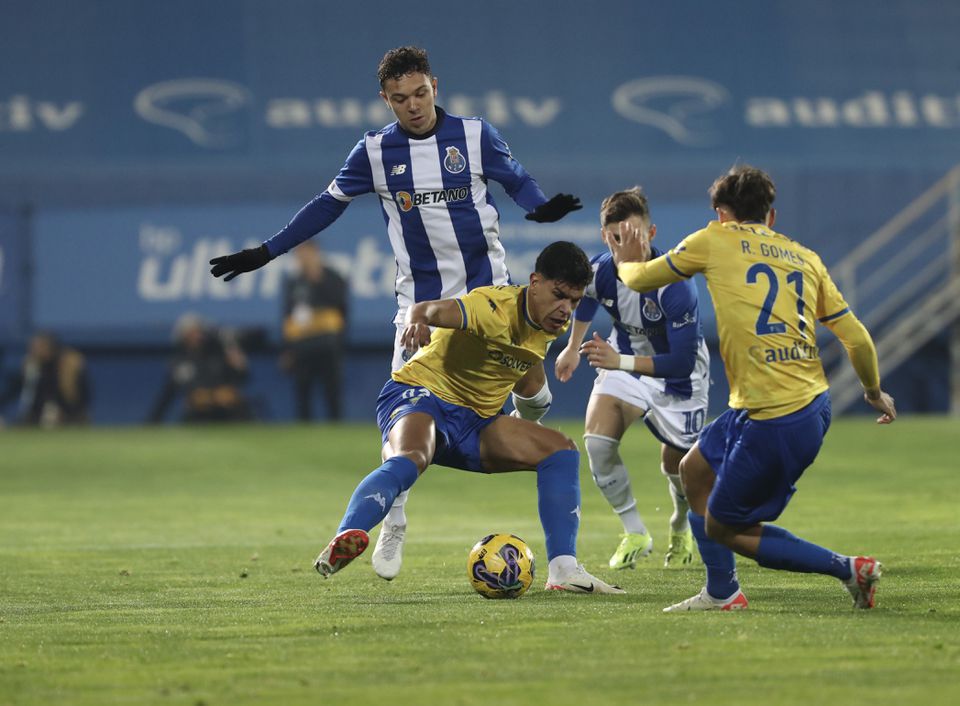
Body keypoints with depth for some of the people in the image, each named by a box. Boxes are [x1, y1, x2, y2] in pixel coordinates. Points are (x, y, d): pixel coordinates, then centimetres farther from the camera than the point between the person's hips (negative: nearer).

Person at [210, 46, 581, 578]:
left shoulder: (474, 135, -2)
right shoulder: (375, 151, -1)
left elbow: (516, 180, 7)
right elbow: (328, 204, 8)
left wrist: (541, 208, -16)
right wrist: (265, 253, 7)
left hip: (487, 286, 0)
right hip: (419, 298, 0)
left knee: (530, 384, -11)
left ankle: (527, 425, 28)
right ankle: (392, 529, 3)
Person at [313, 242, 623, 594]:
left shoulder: (554, 325, 2)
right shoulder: (496, 307, -23)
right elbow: (433, 310, -44)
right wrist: (418, 320, -66)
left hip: (476, 422, 8)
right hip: (422, 394, -8)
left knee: (561, 451, -4)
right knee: (408, 461, -39)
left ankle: (563, 570, -7)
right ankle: (341, 543, -56)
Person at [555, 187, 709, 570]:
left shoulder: (673, 284, -35)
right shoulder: (599, 271, -21)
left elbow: (682, 362, -36)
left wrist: (619, 362, -44)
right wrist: (572, 347, 22)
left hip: (677, 376, -3)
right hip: (625, 360, 3)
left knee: (676, 464, 8)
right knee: (597, 439, -21)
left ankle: (681, 530, 44)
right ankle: (635, 533, -4)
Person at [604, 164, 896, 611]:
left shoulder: (715, 242, 0)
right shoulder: (806, 258, 11)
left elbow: (641, 279, 13)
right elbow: (857, 340, 9)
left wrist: (627, 262, 37)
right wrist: (874, 391, 28)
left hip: (775, 422, -8)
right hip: (814, 404, 8)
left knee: (722, 527, 6)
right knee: (695, 469, 26)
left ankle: (849, 569, 1)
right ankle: (721, 593, 38)